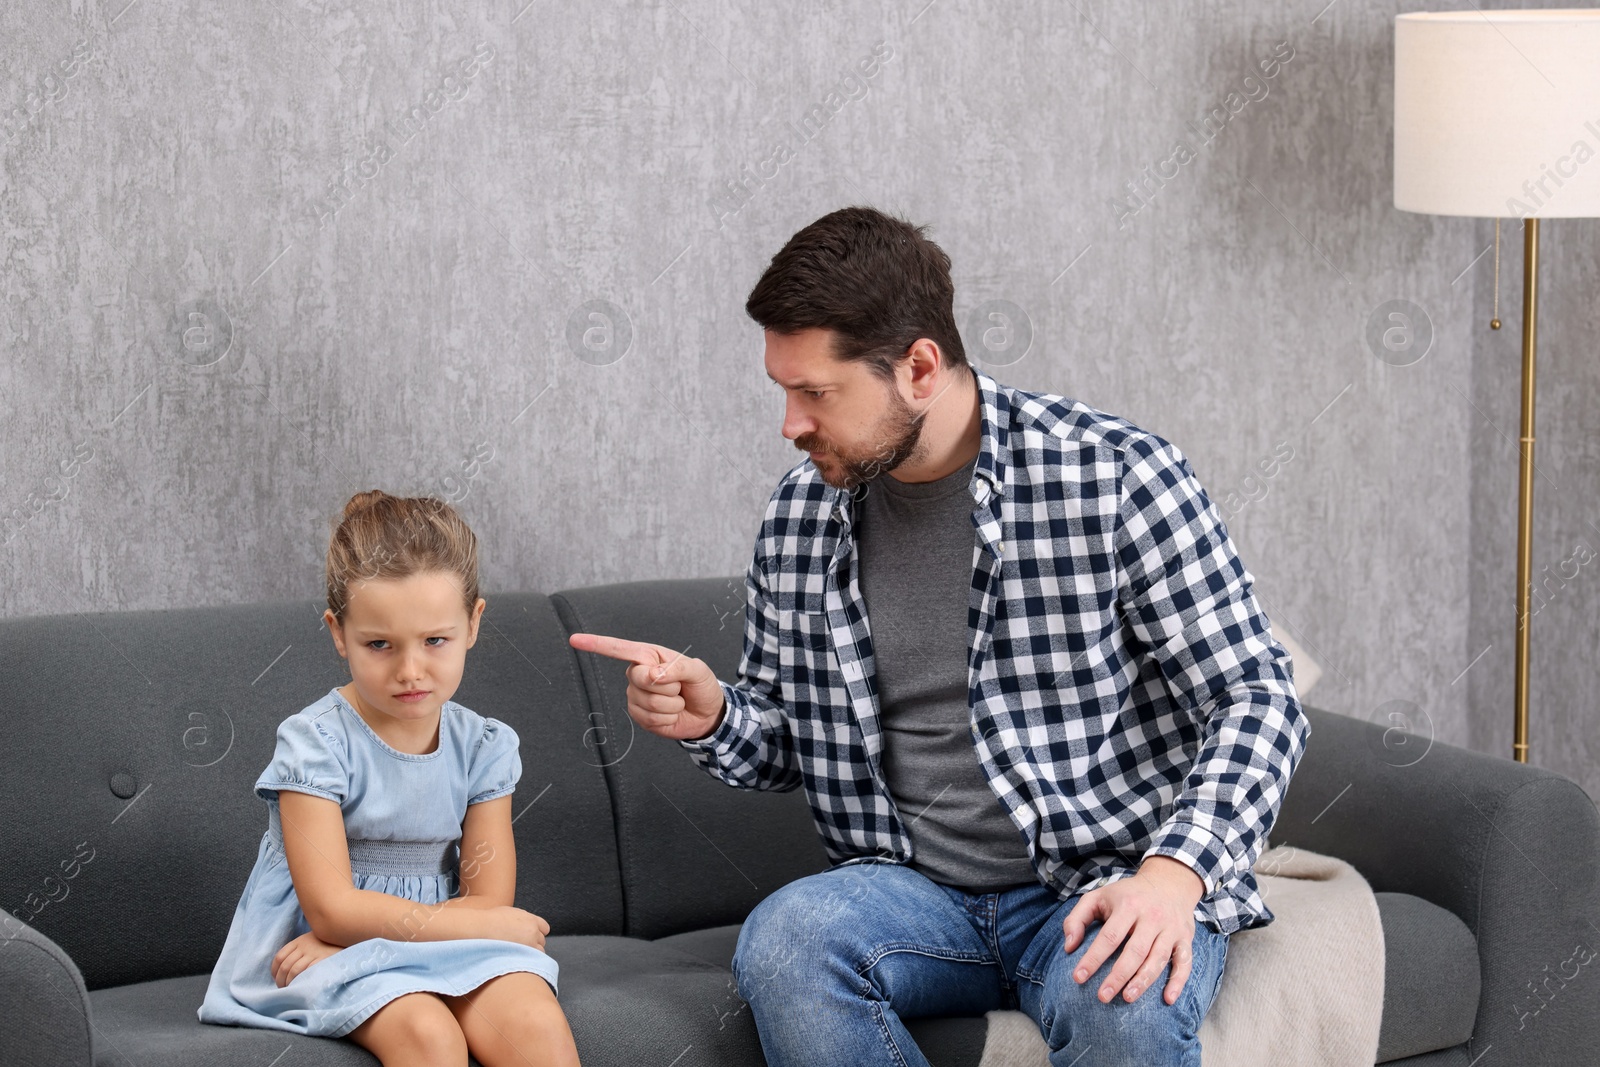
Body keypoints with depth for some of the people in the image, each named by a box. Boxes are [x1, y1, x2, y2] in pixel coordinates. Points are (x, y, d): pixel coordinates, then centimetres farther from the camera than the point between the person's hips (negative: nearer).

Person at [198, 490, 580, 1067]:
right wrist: (486, 925, -12)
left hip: (444, 950, 4)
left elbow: (489, 899, -3)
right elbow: (333, 910, -15)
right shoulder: (314, 741, -10)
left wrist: (344, 943, -16)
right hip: (322, 950, -4)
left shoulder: (485, 747, 3)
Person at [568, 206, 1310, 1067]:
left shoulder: (1114, 476, -8)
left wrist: (1175, 873, -24)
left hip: (1108, 881, -4)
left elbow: (1257, 696, -8)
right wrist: (712, 720, -5)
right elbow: (784, 737, 19)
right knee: (782, 938, -29)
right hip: (917, 893, 4)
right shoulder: (801, 511, 6)